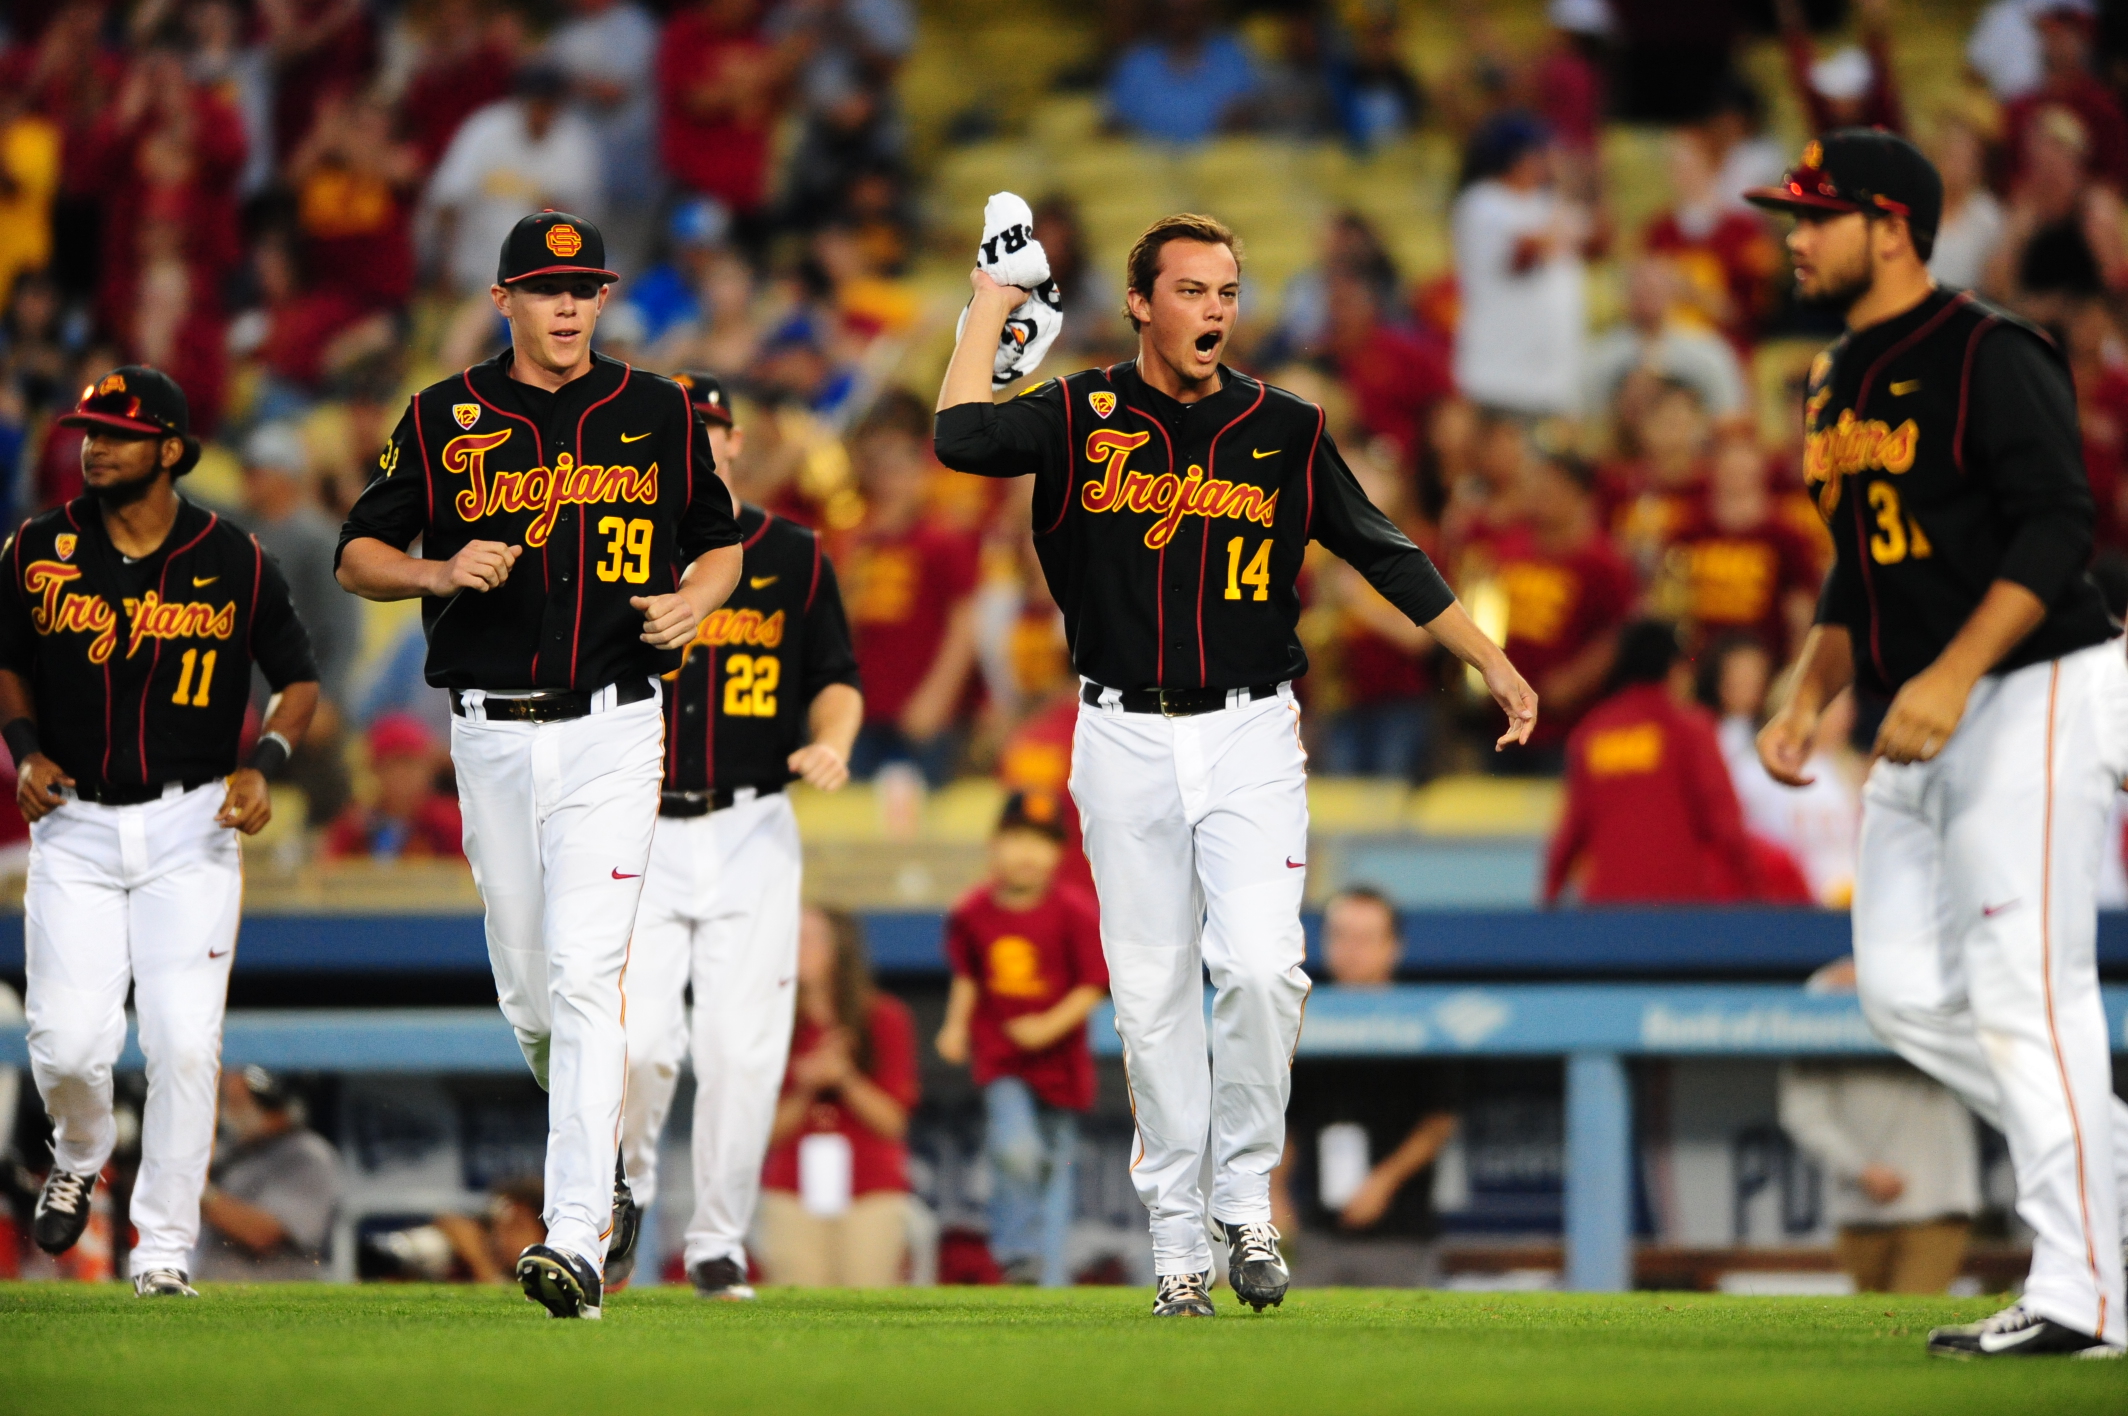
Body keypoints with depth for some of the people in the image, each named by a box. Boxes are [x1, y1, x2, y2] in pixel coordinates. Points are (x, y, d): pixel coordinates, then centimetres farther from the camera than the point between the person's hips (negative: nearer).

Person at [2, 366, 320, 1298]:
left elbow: (299, 678, 8)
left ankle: (164, 1247, 2)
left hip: (189, 827, -1)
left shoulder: (234, 563, -3)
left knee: (184, 1044, -10)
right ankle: (79, 1155, 27)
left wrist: (263, 763, -9)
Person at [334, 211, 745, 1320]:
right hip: (491, 734, 3)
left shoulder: (659, 414, 5)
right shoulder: (444, 420, 4)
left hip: (611, 731, -2)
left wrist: (694, 602, -5)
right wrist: (441, 573, -13)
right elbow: (357, 558, 8)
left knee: (584, 977, -16)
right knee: (527, 990, 10)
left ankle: (576, 1243, -23)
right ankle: (606, 1157, 39)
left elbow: (719, 540, 17)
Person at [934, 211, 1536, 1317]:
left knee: (1259, 968, -16)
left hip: (1250, 737, 0)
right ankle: (1178, 1238, 10)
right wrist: (992, 303, -3)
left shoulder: (1283, 432, 3)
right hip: (1125, 742, 0)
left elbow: (1384, 553, 7)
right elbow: (960, 438, -15)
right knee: (1152, 995, 3)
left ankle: (1245, 1198, 2)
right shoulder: (1081, 418, 1)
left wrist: (1488, 659, 2)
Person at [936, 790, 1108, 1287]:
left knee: (1055, 1165, 6)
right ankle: (1017, 1252, -2)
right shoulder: (973, 912, -2)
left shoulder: (1075, 912, -11)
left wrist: (1052, 1025, -20)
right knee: (1016, 1149, -22)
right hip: (1000, 1056, 0)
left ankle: (1050, 1278, 15)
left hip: (1057, 1057, 0)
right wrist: (956, 1026, 3)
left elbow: (1094, 984, -9)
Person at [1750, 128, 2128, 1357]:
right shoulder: (1839, 382, 16)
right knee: (1905, 993, 5)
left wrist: (1951, 676, -29)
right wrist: (1809, 699, 12)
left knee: (2025, 989, -12)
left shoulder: (1990, 358, -13)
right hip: (1924, 729, 10)